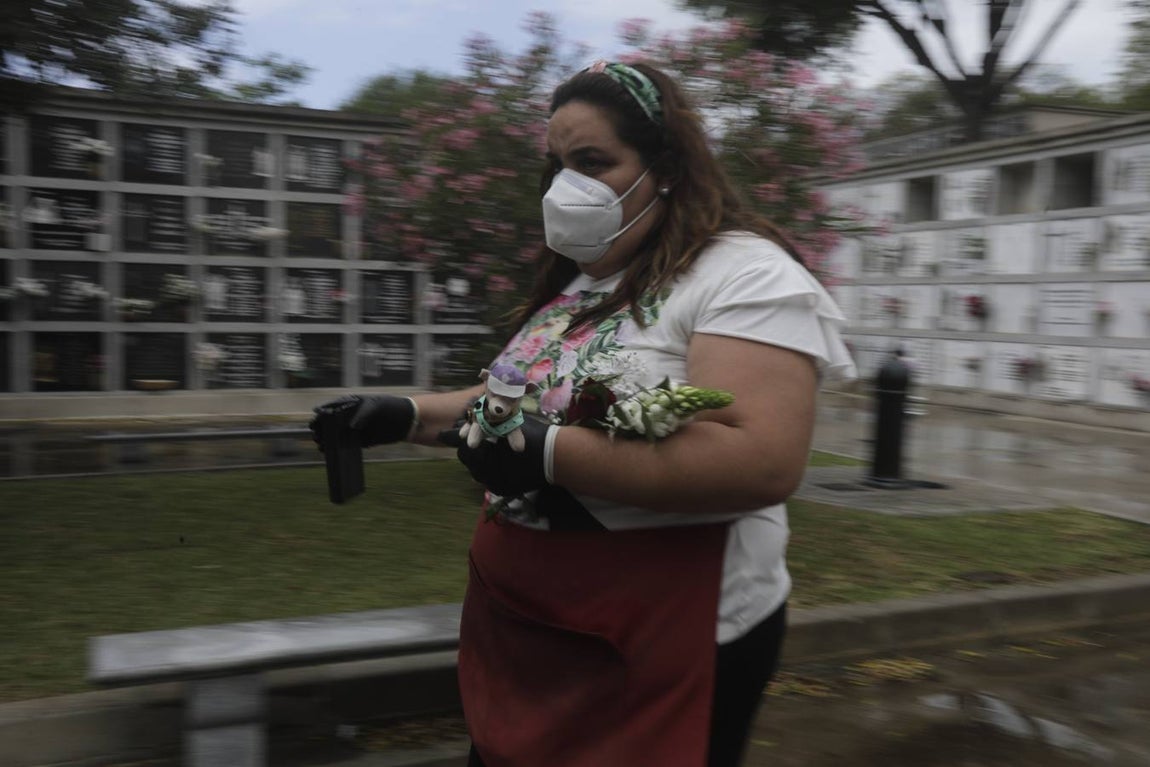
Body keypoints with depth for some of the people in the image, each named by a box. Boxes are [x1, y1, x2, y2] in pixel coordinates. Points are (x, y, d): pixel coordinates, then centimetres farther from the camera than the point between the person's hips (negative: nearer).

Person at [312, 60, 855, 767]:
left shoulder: (745, 274, -16)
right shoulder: (575, 285, 11)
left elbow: (764, 462, -29)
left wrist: (549, 454, -28)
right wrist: (408, 415, 6)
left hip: (664, 641, -8)